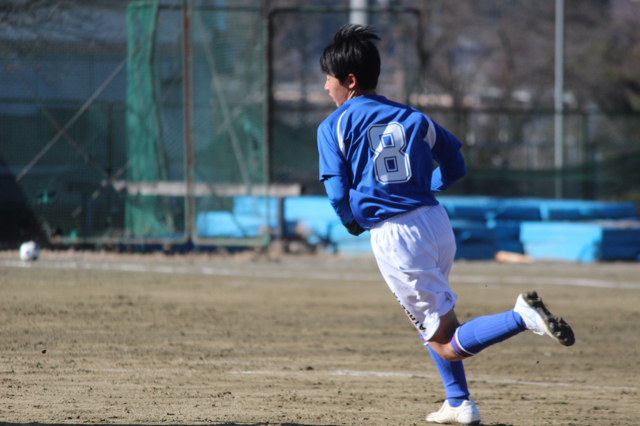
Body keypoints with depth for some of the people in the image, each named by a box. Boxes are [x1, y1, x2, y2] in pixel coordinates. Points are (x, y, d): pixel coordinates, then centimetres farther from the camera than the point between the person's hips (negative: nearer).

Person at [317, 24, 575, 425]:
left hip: (394, 237, -6)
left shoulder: (334, 127, -2)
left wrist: (353, 223, 11)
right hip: (437, 222, 6)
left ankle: (522, 317, -26)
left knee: (448, 345, -3)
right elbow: (455, 166, 15)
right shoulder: (412, 118, 11)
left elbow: (339, 194, -10)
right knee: (430, 315, 32)